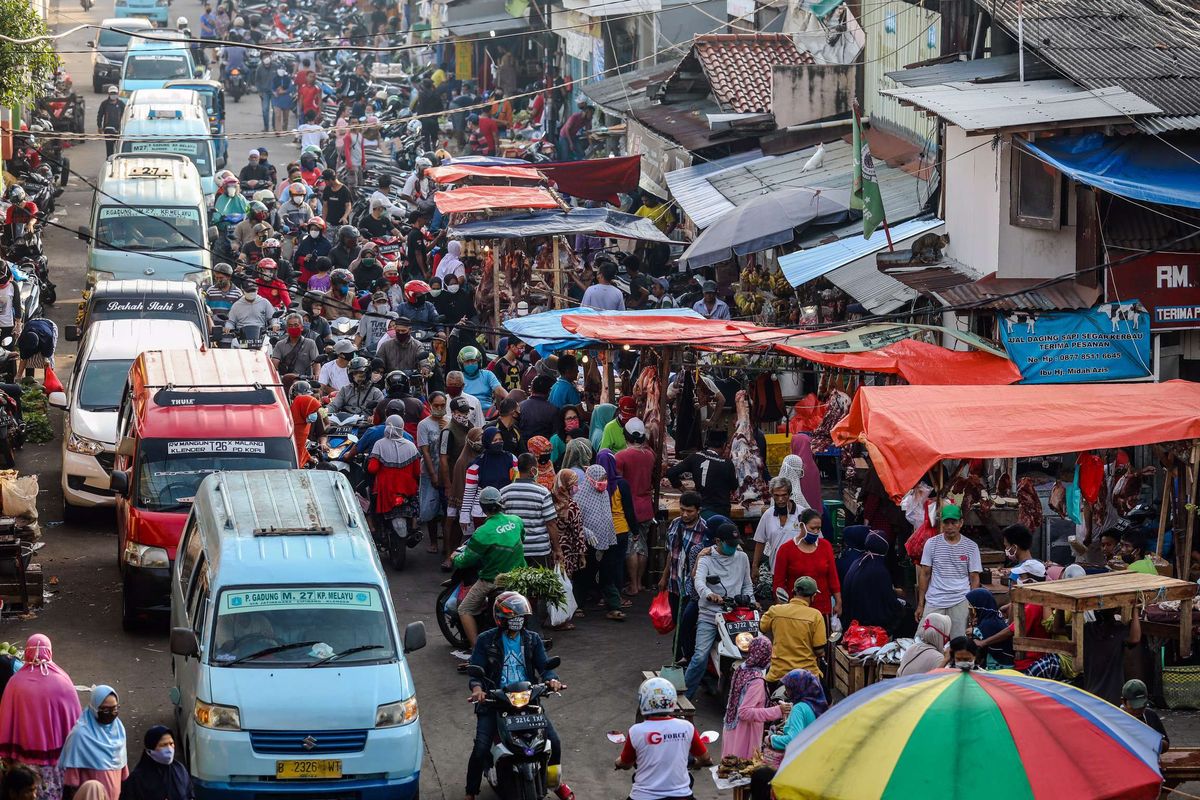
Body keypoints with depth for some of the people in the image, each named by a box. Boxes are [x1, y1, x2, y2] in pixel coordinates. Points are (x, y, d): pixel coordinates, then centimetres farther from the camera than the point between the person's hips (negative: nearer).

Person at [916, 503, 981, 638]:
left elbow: (974, 578, 6)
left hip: (960, 602, -1)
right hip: (934, 601, 1)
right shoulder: (931, 544, 4)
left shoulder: (971, 547, 4)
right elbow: (924, 574, 8)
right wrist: (920, 604, 5)